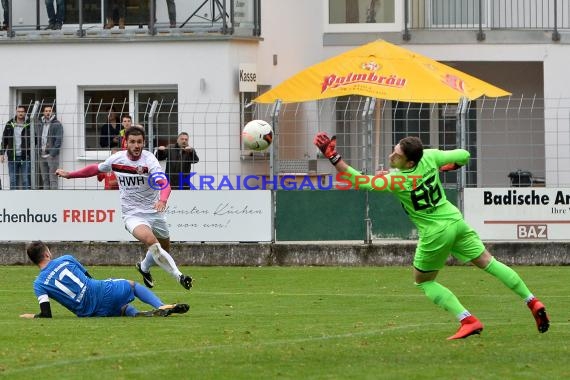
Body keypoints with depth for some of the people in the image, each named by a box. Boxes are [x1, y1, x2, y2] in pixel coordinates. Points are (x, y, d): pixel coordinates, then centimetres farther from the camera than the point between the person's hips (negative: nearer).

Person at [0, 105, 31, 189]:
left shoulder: (29, 125, -2)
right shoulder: (10, 124, 6)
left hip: (25, 157, -3)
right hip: (12, 157, 3)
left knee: (26, 180, -1)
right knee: (13, 180, 7)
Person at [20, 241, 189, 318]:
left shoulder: (39, 284, 0)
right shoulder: (66, 260, 3)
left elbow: (46, 315, -6)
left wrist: (32, 316, 14)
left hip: (88, 312, 1)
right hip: (104, 293, -1)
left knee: (123, 308, 31)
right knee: (132, 285, 26)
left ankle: (136, 314, -6)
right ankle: (161, 306, 3)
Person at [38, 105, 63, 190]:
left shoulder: (57, 124, -3)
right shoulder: (41, 124, 15)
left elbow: (59, 140, -10)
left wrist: (53, 153, -16)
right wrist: (38, 150, 7)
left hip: (52, 155, -6)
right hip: (42, 156, 6)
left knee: (53, 179, -9)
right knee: (45, 179, 8)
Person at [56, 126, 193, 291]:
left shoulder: (149, 159, -17)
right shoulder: (117, 159, -7)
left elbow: (163, 183, -33)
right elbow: (96, 168, 15)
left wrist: (162, 200, -54)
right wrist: (69, 174, 19)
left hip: (154, 211, 1)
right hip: (132, 214, -1)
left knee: (164, 249, 15)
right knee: (150, 240, -29)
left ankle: (145, 266, 48)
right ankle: (179, 276, -22)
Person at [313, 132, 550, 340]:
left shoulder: (395, 180, -25)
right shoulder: (429, 157, -10)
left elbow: (358, 181, -26)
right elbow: (463, 156, 2)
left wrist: (333, 157, -29)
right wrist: (450, 166, 22)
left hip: (435, 233, -6)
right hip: (456, 220, 6)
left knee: (423, 281, 14)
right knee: (487, 262, 16)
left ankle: (468, 321, 3)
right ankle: (533, 303, 16)